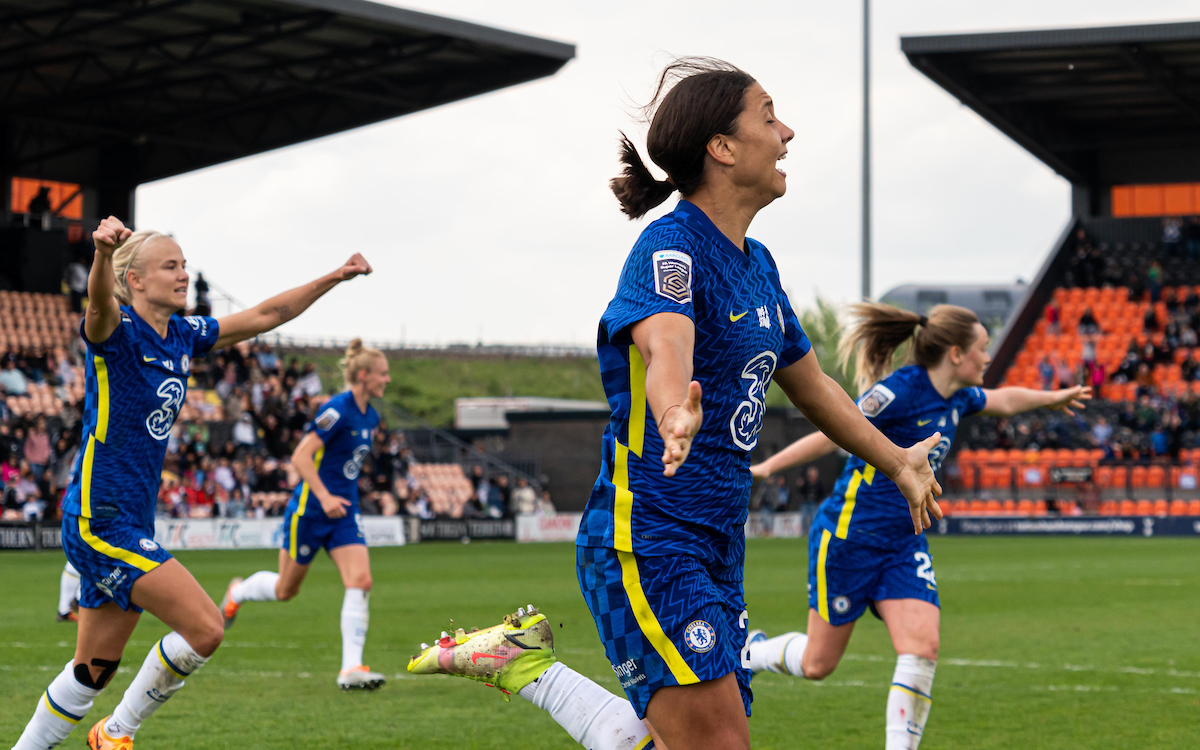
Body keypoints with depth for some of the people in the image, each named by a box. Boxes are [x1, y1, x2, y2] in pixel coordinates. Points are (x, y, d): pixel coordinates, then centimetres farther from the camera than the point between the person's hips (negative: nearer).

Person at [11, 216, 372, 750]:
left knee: (93, 671, 12)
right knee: (204, 628, -13)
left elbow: (264, 316, 19)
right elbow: (98, 305, -36)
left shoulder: (183, 336, 11)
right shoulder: (116, 331, -12)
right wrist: (103, 251, -58)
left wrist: (335, 278, 13)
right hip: (99, 520, -8)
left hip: (132, 523, 8)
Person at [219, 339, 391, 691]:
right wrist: (325, 497, -29)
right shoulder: (337, 409, -19)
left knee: (360, 580, -13)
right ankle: (238, 592, 42)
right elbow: (300, 456, -23)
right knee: (286, 589, 9)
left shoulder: (370, 416, 7)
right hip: (309, 511, -7)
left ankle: (351, 668, -14)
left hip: (344, 511, 7)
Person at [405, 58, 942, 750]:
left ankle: (528, 667, 18)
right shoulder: (672, 247, -13)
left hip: (716, 549, 9)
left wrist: (898, 461, 40)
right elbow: (666, 347, -35)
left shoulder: (756, 263, 14)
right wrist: (675, 414, -58)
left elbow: (810, 384, 30)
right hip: (646, 543, -9)